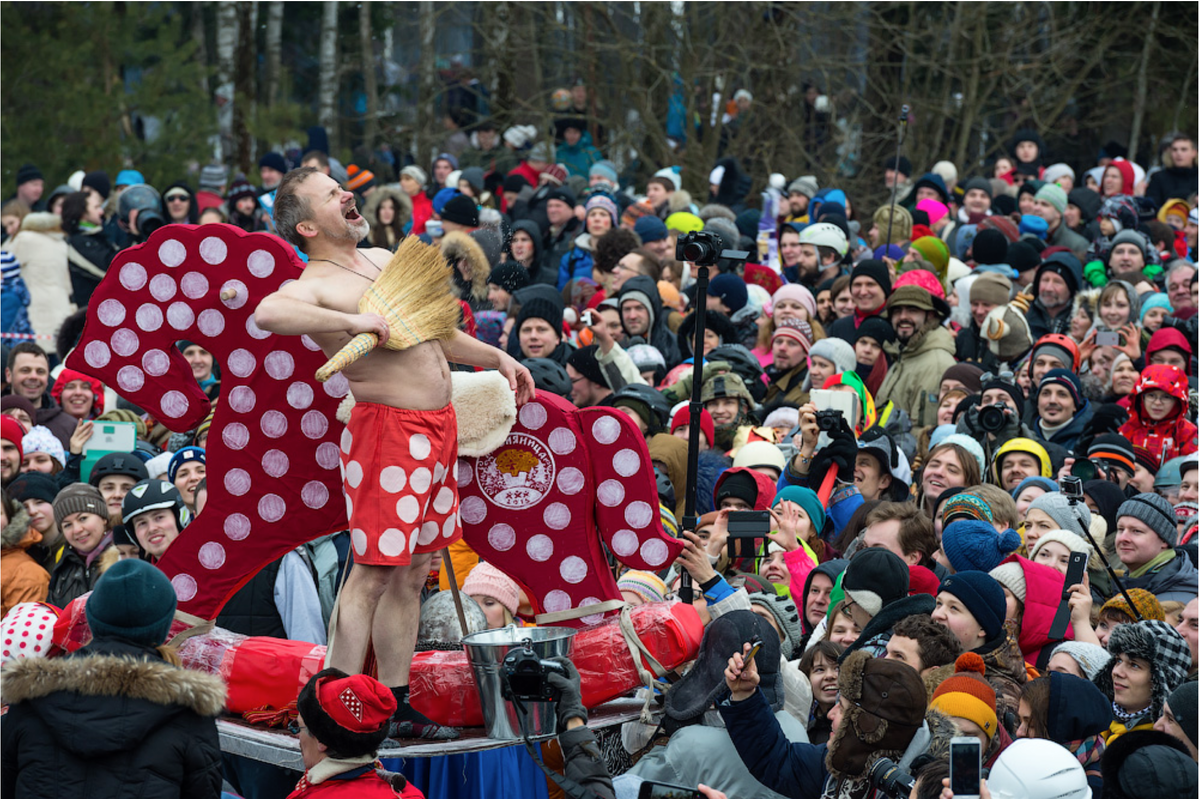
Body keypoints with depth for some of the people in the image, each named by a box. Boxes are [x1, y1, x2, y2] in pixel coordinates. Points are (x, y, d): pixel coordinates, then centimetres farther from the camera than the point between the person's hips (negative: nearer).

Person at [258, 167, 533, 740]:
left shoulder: (384, 260, 17)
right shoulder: (316, 284, -11)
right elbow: (268, 312, -35)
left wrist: (495, 358, 25)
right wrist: (352, 322, -33)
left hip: (437, 427, 8)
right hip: (388, 429, -8)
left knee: (411, 574, 12)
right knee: (372, 573, -9)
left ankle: (397, 707, 20)